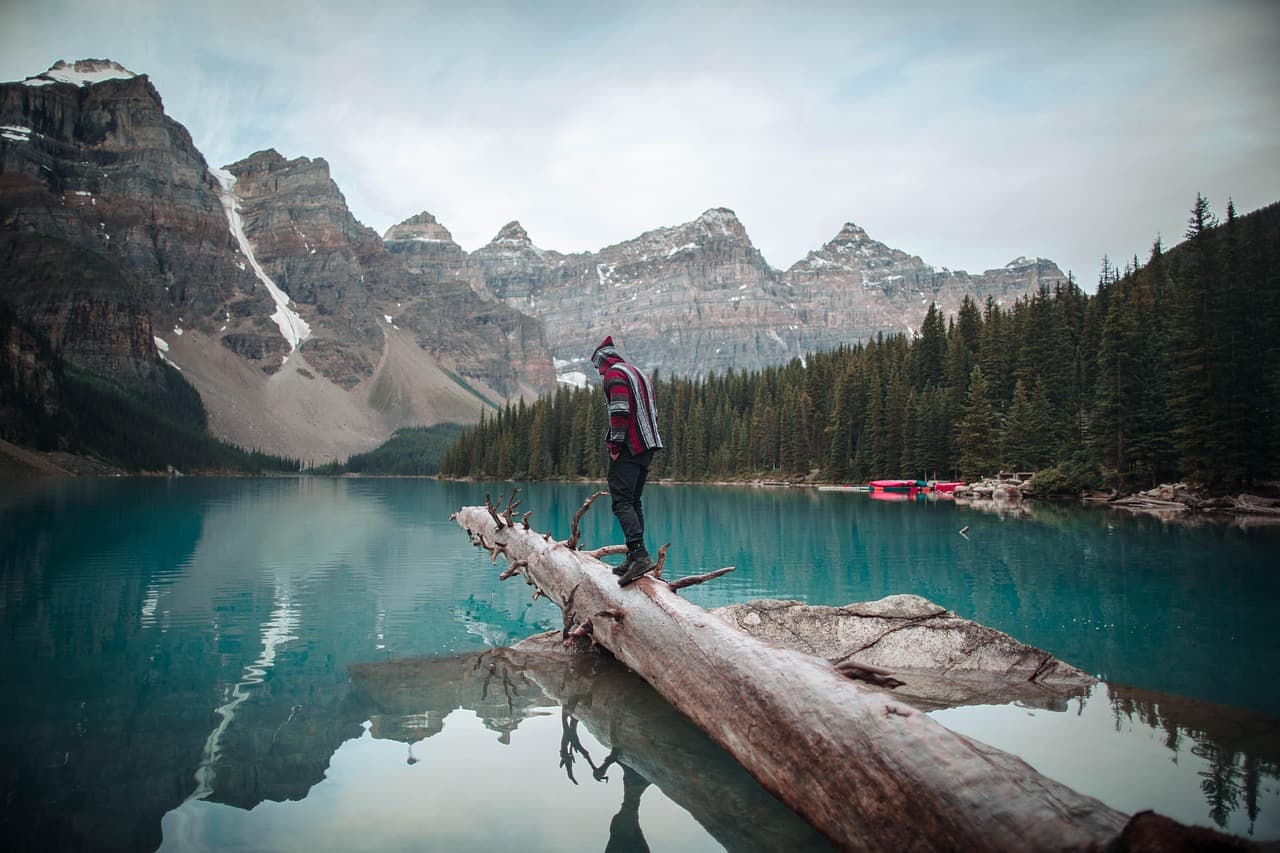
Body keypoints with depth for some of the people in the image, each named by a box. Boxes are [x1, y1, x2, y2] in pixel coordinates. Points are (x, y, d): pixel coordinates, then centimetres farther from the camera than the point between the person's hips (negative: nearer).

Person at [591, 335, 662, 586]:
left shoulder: (614, 374, -6)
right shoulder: (639, 373, 23)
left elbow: (620, 411, -20)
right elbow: (653, 413, 23)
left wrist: (615, 444, -15)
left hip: (627, 449, -9)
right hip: (647, 447, 9)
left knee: (622, 502, -13)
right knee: (634, 501, 14)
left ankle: (640, 555, -25)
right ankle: (635, 557, 15)